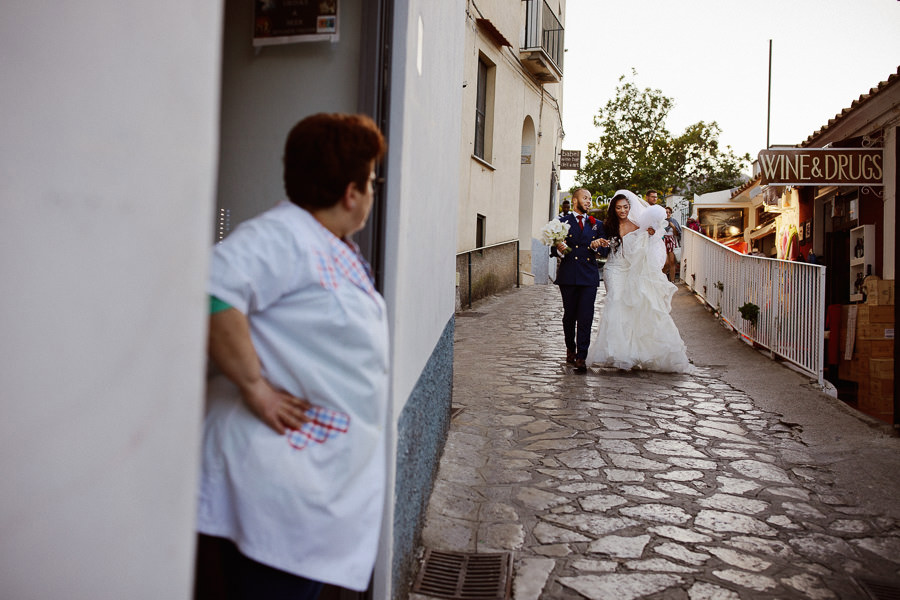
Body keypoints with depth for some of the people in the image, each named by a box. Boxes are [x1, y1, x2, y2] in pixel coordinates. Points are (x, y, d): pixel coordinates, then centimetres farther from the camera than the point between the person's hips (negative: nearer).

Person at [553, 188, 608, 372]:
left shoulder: (597, 224, 15)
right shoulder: (563, 222, 8)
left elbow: (605, 250, 12)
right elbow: (555, 247, 3)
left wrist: (596, 246, -9)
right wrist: (559, 249, -19)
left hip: (589, 276, 1)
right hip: (568, 275, -1)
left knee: (585, 317, -7)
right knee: (569, 316, 8)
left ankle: (581, 357, -6)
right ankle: (570, 349, 29)